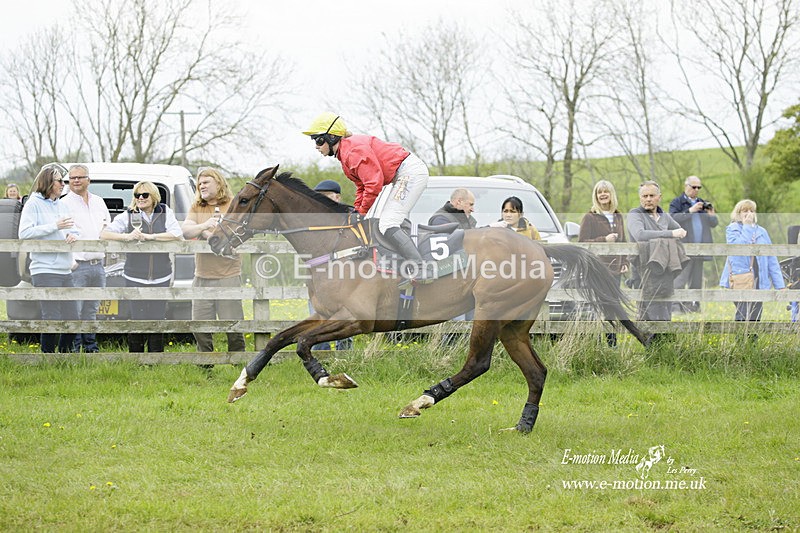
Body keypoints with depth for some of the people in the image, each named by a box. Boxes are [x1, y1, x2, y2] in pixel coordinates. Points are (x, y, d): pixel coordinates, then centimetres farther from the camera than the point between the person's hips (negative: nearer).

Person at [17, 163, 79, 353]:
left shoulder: (62, 206, 18)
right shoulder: (33, 204, -3)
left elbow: (72, 231, 24)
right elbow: (24, 233, -13)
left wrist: (73, 236, -2)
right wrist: (55, 226, -15)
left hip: (65, 271, 7)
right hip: (44, 271, -7)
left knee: (72, 320, 7)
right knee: (53, 321, -11)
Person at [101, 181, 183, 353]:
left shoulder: (165, 213, 5)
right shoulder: (128, 215, 0)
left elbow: (178, 234, -7)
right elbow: (104, 234, -5)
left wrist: (150, 236, -15)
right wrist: (127, 237, -22)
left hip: (161, 278, 1)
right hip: (135, 277, -1)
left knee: (157, 320, 4)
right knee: (138, 320, -4)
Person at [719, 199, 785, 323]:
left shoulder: (761, 232, 15)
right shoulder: (732, 229, 4)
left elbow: (772, 260, 14)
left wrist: (779, 284, 9)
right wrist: (746, 227, -8)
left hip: (759, 282, 4)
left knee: (755, 318, 2)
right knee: (744, 318, -18)